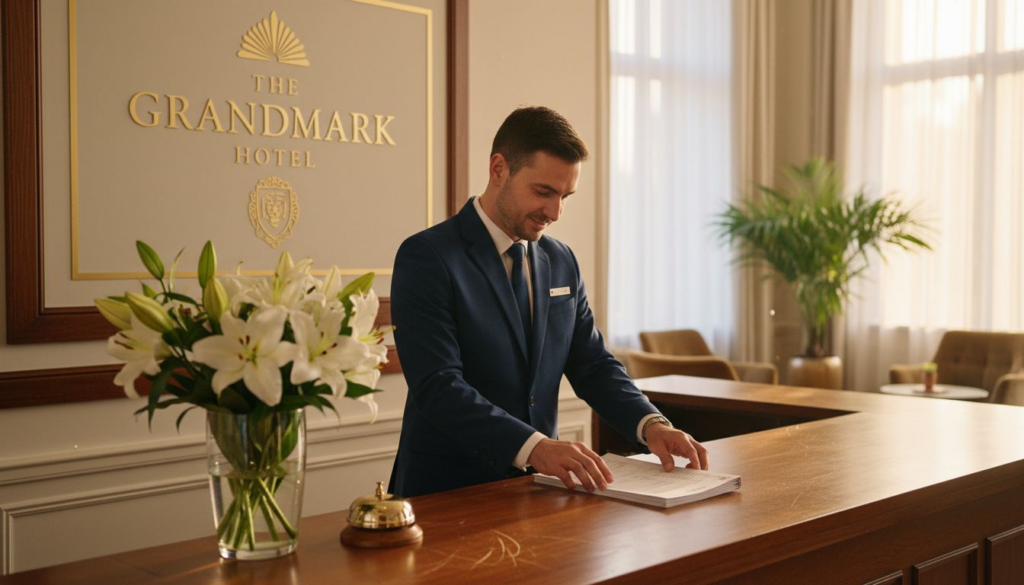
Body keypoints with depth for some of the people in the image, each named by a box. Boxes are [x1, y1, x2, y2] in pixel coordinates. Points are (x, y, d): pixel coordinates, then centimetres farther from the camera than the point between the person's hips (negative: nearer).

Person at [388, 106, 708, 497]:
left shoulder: (561, 262, 9)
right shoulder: (426, 258, -11)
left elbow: (591, 364, 12)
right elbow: (438, 386, -20)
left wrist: (650, 424, -6)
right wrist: (534, 446, -31)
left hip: (535, 485, 5)